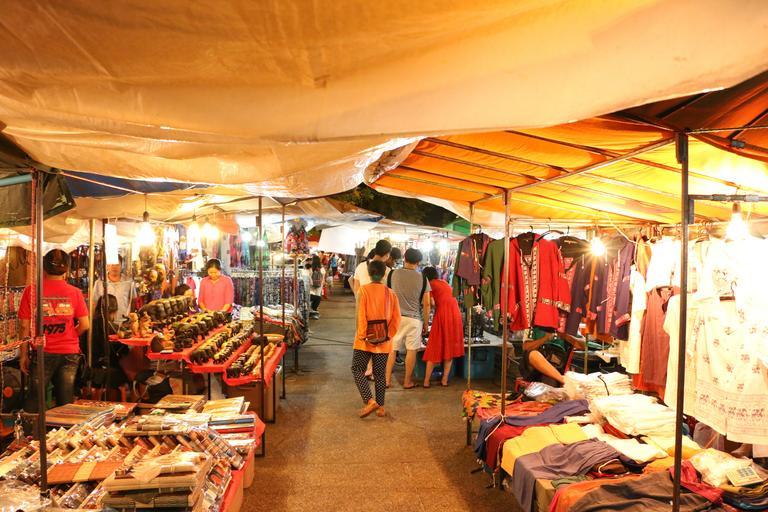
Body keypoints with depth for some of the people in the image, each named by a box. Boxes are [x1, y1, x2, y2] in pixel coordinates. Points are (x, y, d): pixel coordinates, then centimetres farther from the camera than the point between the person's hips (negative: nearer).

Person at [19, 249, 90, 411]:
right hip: (70, 353, 1)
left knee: (34, 400, 12)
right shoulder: (75, 292, -3)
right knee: (66, 403, 9)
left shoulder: (31, 290, -5)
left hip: (43, 353, -1)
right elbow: (84, 325, -3)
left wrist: (24, 354, 4)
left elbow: (24, 326, -4)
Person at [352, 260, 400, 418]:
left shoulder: (364, 290, -8)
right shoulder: (390, 293, 2)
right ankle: (380, 407, 18)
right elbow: (396, 318, -1)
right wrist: (388, 336, 4)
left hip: (366, 340, -3)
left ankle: (370, 401, -5)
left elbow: (361, 315, -13)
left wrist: (363, 336, -9)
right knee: (380, 374, 13)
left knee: (358, 370, 8)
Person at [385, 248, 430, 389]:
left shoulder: (392, 274, -3)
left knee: (392, 349, 10)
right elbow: (426, 304, -1)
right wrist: (426, 324, 10)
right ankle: (407, 381, 17)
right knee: (411, 350, 9)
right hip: (414, 319, -1)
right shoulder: (422, 279, -3)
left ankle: (387, 380, 14)